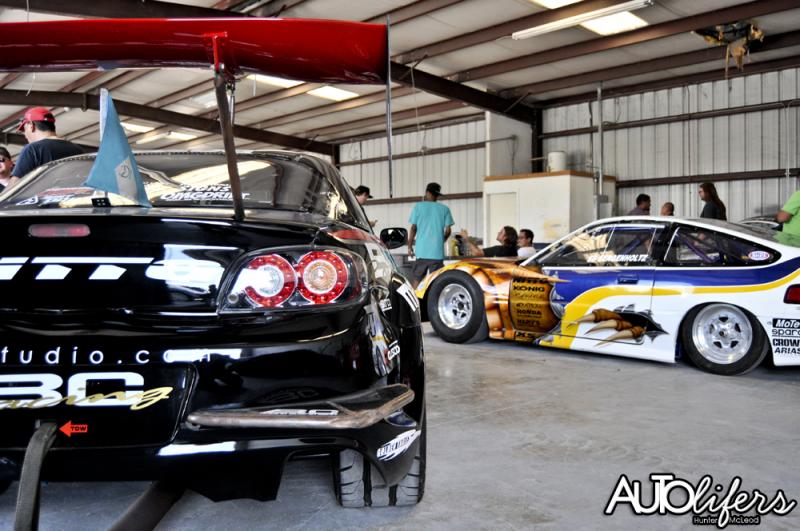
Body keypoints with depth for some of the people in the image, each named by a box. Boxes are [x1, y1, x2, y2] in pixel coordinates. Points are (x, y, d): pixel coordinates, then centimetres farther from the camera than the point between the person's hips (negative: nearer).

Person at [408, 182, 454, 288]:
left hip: (422, 250, 0)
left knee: (416, 279, 9)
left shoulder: (419, 206, 2)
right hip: (437, 251, 1)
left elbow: (413, 228, 0)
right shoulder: (444, 209, 4)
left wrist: (410, 245, 8)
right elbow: (448, 230, 1)